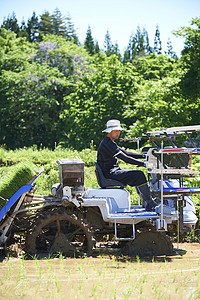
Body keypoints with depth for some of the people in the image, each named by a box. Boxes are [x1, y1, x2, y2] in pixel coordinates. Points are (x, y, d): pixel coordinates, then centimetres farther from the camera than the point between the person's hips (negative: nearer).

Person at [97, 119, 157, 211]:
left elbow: (126, 153, 18)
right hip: (110, 174, -11)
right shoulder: (107, 144, -16)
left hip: (113, 172, 11)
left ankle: (146, 202, 14)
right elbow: (125, 158, -22)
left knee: (138, 175, 15)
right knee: (139, 175, -16)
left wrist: (144, 156, 9)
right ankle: (149, 204, -13)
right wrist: (143, 164, -21)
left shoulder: (110, 143, 18)